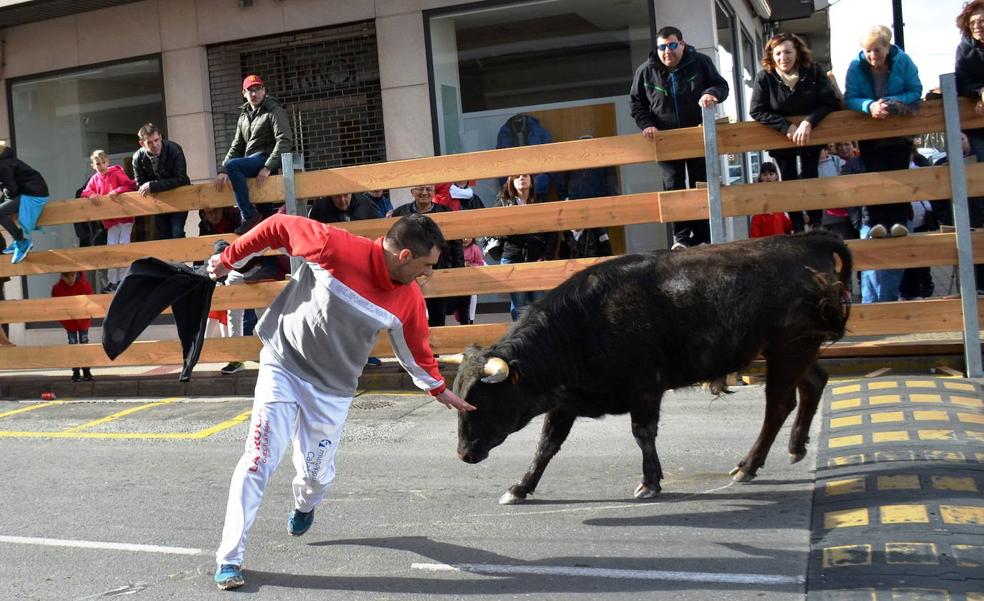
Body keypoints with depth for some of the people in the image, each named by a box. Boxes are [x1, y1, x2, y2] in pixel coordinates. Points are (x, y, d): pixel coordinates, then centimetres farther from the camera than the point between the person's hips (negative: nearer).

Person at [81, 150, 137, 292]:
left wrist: (117, 191, -27)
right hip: (110, 220, 4)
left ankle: (123, 279, 5)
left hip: (125, 216, -4)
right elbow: (85, 192, -2)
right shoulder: (94, 179, 6)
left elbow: (131, 185, -16)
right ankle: (112, 281, 12)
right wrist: (91, 195, -24)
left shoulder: (117, 173, -6)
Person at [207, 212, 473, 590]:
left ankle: (304, 507, 45)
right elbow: (279, 227, -12)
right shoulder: (335, 247, -24)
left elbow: (415, 350, 9)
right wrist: (229, 259, -2)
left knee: (317, 473, 6)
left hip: (332, 390, 3)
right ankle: (229, 559, 1)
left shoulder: (409, 301, -9)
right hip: (283, 366, -3)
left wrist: (439, 389, 20)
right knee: (259, 460, -9)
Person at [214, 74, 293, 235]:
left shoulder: (274, 111, -3)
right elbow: (237, 147, 18)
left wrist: (268, 167, -26)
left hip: (266, 159, -8)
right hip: (252, 164, 8)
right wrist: (223, 171, 1)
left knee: (233, 165, -28)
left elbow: (285, 141, -15)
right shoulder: (244, 116, 20)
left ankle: (249, 215, -27)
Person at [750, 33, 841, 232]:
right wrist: (787, 127, -27)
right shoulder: (764, 77, -17)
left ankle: (816, 225, 12)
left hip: (810, 135, 0)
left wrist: (809, 122, -33)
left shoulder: (813, 72, -15)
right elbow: (756, 111, -18)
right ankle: (797, 229, 14)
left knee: (809, 178, 1)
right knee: (789, 182, 6)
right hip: (780, 137, 0)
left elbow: (830, 103, -17)